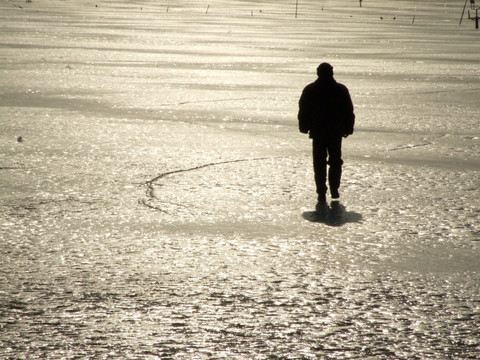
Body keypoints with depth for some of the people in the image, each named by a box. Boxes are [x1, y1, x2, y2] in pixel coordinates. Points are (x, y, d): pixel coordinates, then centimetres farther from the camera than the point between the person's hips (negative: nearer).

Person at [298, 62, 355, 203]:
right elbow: (349, 111, 2)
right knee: (335, 161, 13)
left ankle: (321, 192, -2)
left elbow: (303, 111, 4)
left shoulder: (309, 90, -1)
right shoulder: (341, 90, -1)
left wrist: (304, 128, 12)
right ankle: (334, 189, 8)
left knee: (319, 163, 3)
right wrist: (348, 128, 9)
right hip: (336, 132, 0)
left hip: (317, 132, 0)